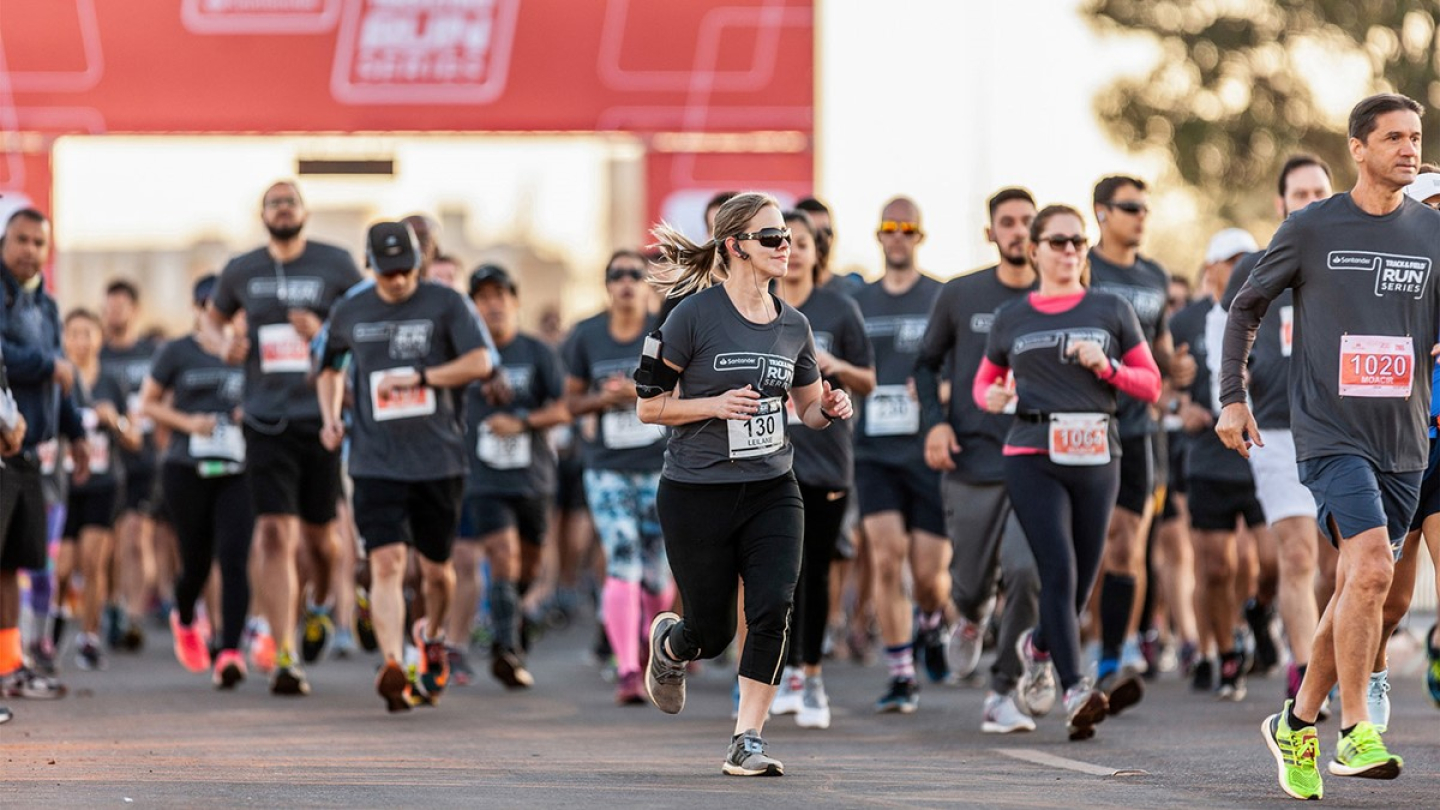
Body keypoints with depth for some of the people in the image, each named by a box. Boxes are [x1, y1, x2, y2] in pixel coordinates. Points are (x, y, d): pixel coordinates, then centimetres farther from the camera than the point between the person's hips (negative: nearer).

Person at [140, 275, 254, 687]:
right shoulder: (177, 352, 3)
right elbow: (148, 403, 7)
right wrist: (187, 422, -9)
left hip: (236, 471, 1)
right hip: (187, 469, -1)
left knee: (233, 558, -15)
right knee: (196, 562, 8)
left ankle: (230, 652, -20)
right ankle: (185, 620, 42)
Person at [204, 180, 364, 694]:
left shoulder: (337, 266, 1)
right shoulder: (241, 272, 8)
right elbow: (211, 321, 24)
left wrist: (325, 333, -15)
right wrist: (222, 344, 1)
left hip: (323, 418, -1)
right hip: (266, 419, 1)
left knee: (319, 535, 9)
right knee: (274, 535, -10)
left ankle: (321, 605, 44)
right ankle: (284, 658, -12)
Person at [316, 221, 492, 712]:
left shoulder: (444, 304, 0)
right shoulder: (349, 314, 8)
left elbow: (480, 362, -11)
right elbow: (330, 367, 27)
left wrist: (419, 377, -18)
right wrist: (331, 416, 10)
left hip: (439, 459, 0)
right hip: (376, 463, 0)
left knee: (436, 567, 11)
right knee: (386, 563, -16)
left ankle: (431, 637, 42)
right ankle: (393, 667, -26)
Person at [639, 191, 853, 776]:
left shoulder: (792, 327, 6)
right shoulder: (695, 316, -10)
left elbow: (810, 409, 19)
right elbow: (649, 405, -7)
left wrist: (830, 408, -4)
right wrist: (716, 404, -21)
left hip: (771, 491, 4)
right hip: (697, 494, -4)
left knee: (773, 610, -16)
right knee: (711, 634, 6)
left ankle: (746, 742, -7)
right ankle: (666, 644, 43)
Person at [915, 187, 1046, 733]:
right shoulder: (960, 296, 4)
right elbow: (926, 362, 14)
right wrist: (934, 421, -1)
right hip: (973, 461, 1)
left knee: (1027, 568, -20)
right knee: (971, 579, 9)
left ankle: (1005, 691, -7)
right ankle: (972, 615, 50)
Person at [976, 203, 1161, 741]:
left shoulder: (1111, 312, 10)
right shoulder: (1012, 319, 11)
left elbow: (1151, 385, 10)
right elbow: (982, 382, 22)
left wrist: (1107, 367, -9)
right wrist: (993, 397, -1)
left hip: (1097, 459, 2)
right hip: (1032, 458, -2)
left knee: (1081, 584, 6)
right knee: (1059, 572, -17)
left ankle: (1038, 645, 39)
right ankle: (1075, 692, -21)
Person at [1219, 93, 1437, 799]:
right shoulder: (1311, 230, -1)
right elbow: (1246, 307, 11)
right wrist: (1233, 398, 5)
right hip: (1330, 431, -4)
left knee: (1359, 587, 9)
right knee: (1371, 569, -21)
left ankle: (1297, 723, 25)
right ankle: (1355, 732, -17)